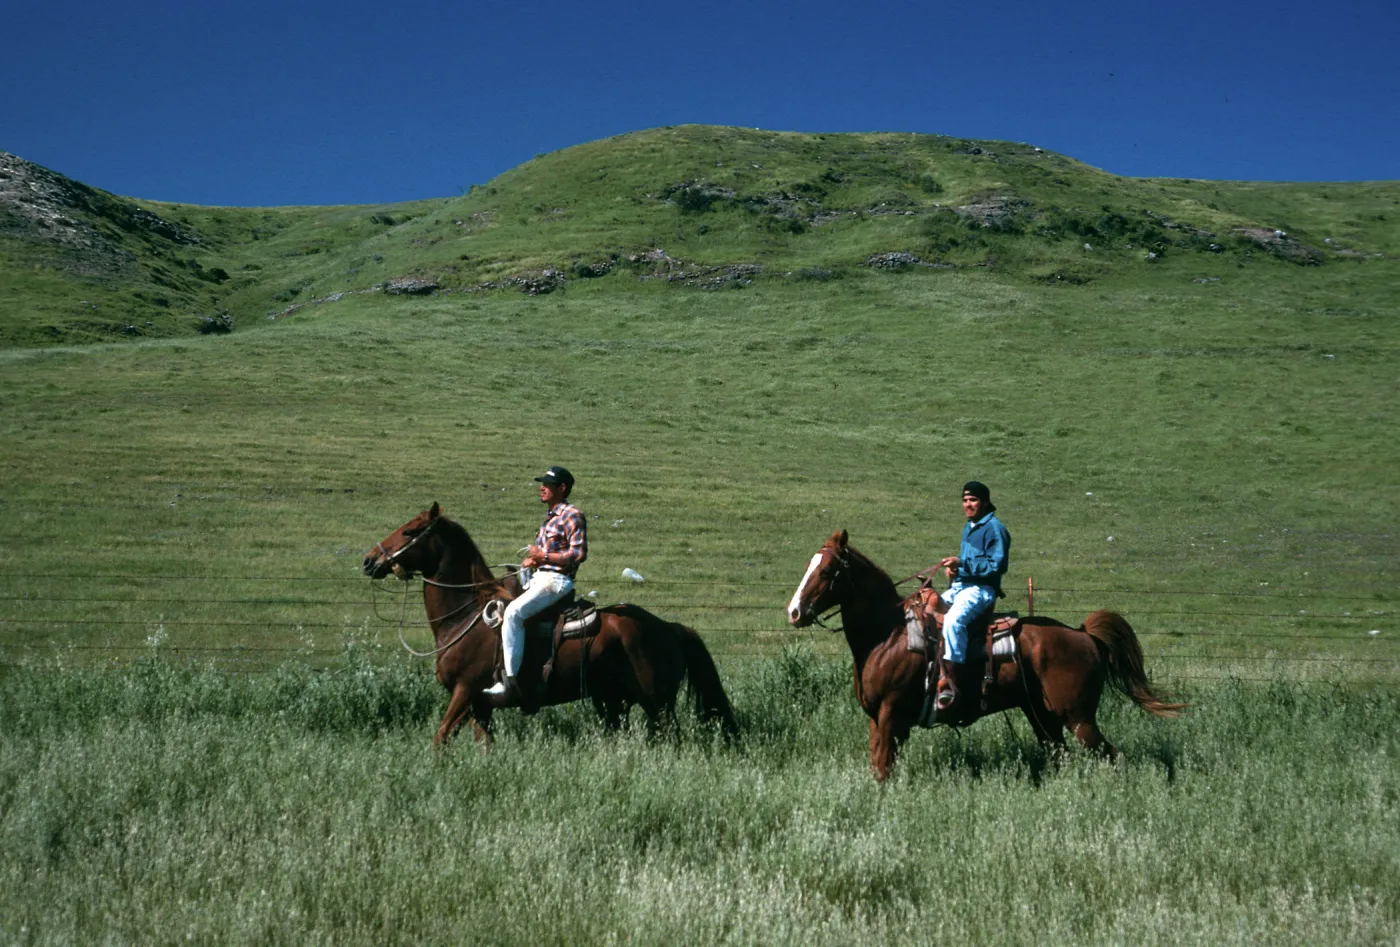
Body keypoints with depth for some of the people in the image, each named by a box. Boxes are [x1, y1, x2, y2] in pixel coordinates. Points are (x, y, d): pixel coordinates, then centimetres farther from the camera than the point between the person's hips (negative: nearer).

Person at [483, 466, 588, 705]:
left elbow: (579, 553, -17)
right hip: (539, 578, 11)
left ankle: (510, 683, -32)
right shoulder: (551, 516, 19)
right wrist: (531, 559, 9)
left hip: (556, 580, -11)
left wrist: (544, 556, -19)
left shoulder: (571, 515, -10)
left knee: (513, 613, -30)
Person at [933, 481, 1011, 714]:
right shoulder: (968, 527, 19)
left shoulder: (994, 528, -10)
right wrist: (953, 567, 6)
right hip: (959, 586, 10)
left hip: (981, 589, -10)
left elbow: (997, 565, -18)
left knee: (953, 620, -35)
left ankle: (953, 681, -34)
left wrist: (962, 564, -22)